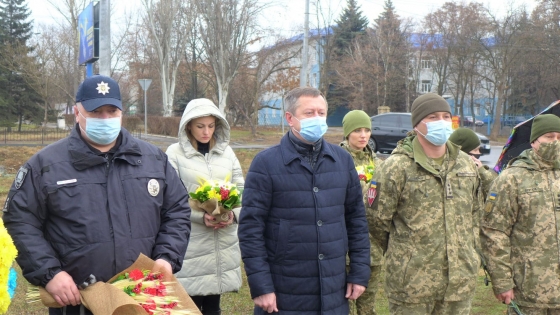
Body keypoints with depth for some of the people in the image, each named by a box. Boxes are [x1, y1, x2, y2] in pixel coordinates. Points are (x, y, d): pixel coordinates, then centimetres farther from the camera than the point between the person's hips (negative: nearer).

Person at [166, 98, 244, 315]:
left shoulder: (226, 152, 10)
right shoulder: (175, 153, -3)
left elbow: (241, 190, 11)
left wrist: (234, 214, -9)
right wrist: (200, 216, -20)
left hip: (223, 241, 4)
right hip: (190, 242, -4)